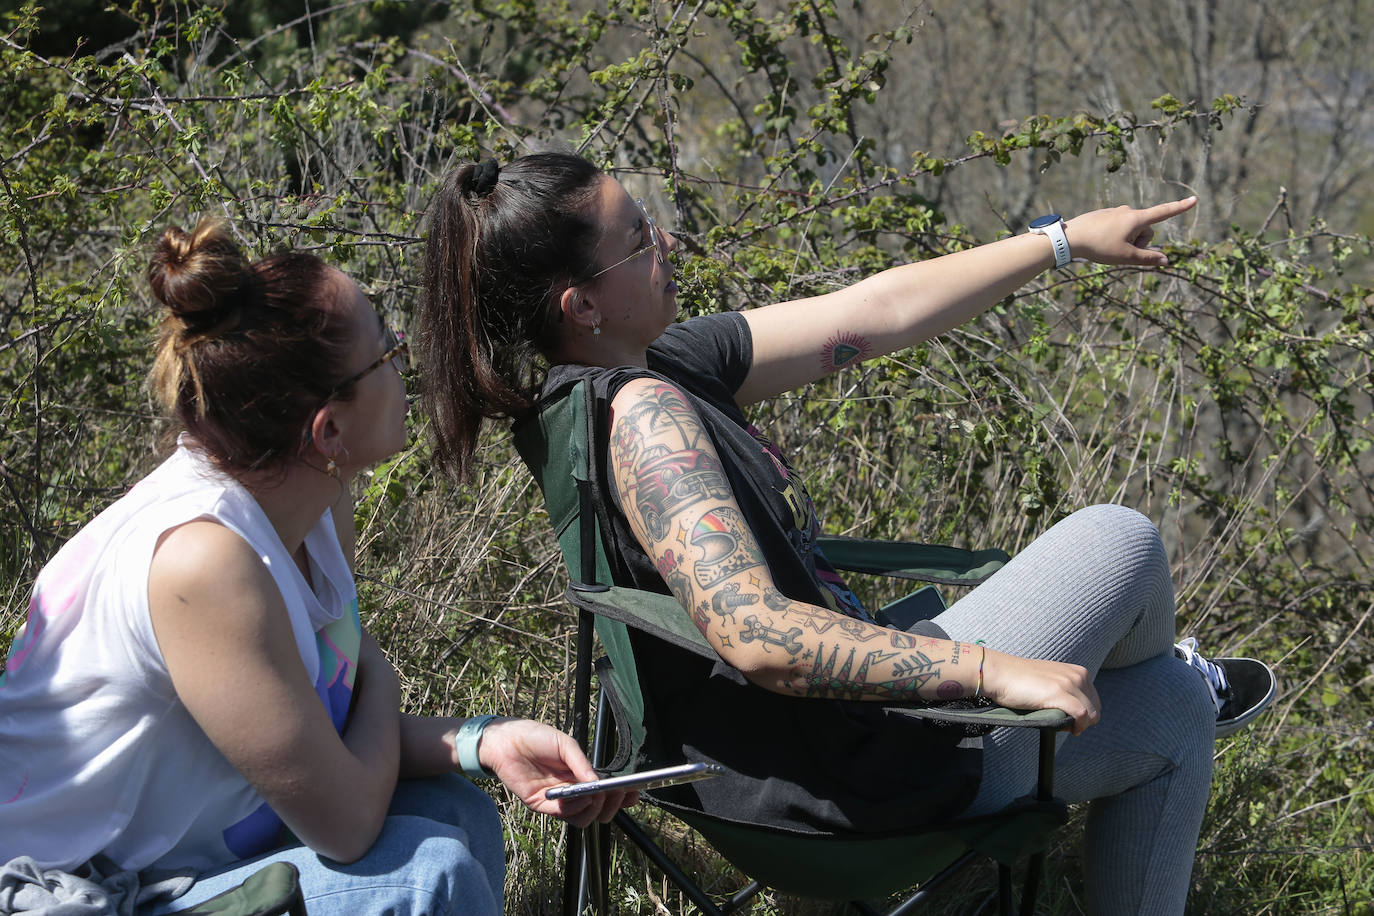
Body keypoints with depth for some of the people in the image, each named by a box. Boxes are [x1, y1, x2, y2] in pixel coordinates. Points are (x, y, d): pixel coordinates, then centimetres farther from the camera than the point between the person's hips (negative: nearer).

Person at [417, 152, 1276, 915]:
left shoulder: (661, 368, 1)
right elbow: (753, 636, -37)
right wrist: (992, 670, -34)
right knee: (1119, 540, 11)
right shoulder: (640, 410, -28)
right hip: (853, 774, -9)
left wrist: (1066, 240, 9)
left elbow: (876, 315, 7)